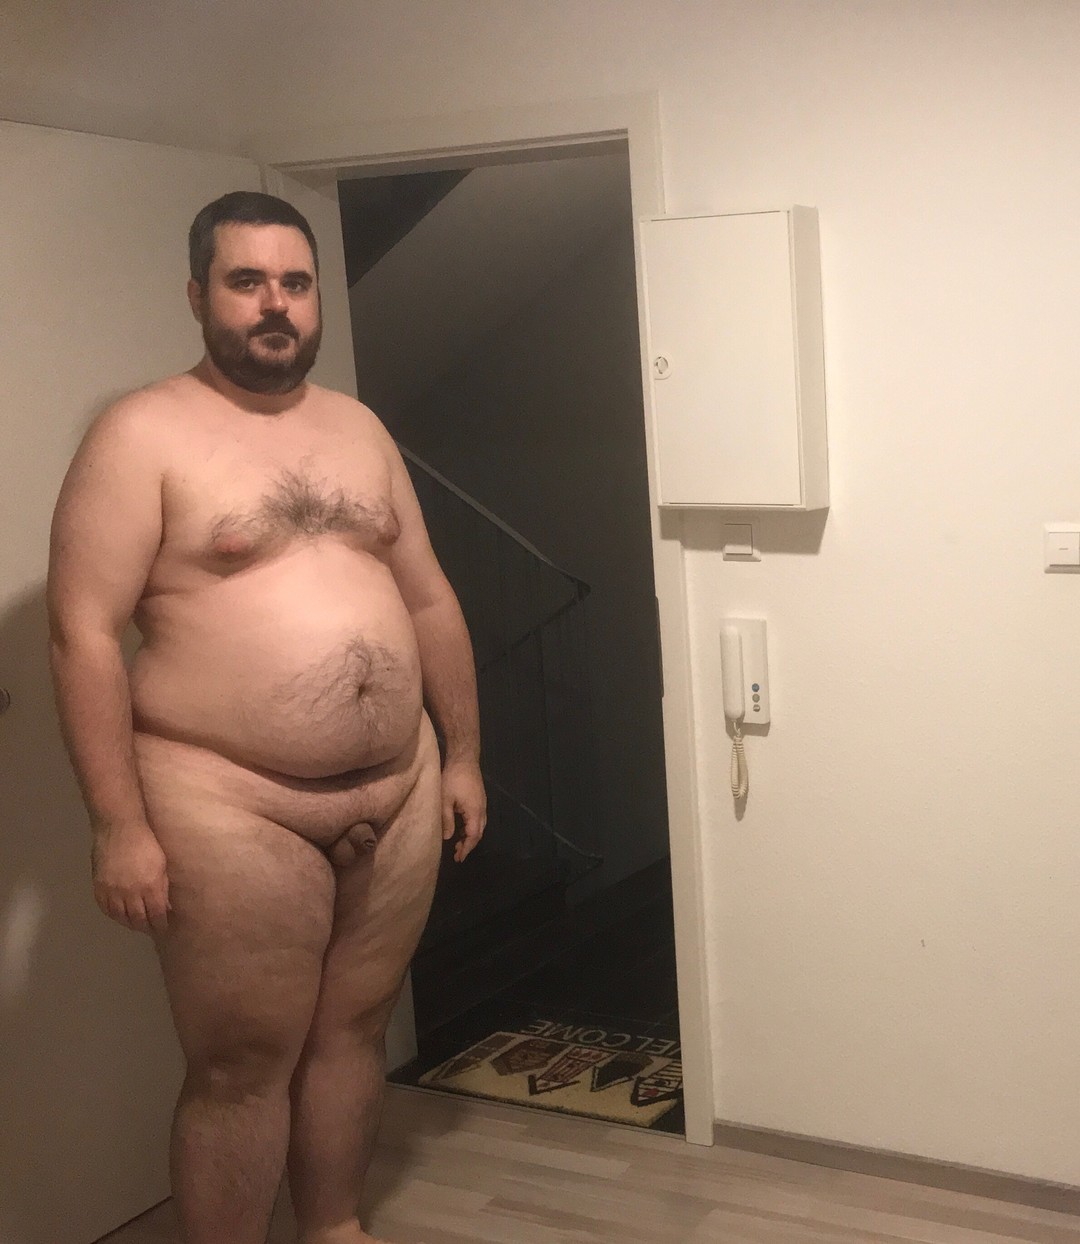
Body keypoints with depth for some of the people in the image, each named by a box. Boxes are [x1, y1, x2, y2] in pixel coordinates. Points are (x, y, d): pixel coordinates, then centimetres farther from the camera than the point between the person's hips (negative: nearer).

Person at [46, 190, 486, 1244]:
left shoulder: (359, 429, 11)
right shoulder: (142, 434, -8)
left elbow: (428, 601, 16)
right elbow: (82, 633, -13)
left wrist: (462, 756, 14)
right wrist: (120, 824, -17)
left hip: (399, 795, 6)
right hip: (232, 809, -6)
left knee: (353, 1032, 17)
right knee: (241, 1067, 3)